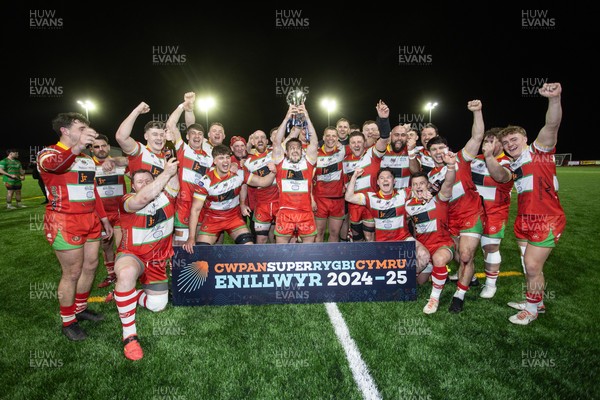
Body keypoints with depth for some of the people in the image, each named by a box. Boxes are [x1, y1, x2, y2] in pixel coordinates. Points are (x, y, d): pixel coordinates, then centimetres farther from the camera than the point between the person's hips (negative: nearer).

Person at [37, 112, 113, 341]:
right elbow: (53, 164, -34)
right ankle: (68, 322, 16)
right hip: (65, 221, -7)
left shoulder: (87, 158, 17)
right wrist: (75, 149, -55)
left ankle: (80, 309, 32)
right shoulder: (50, 152, -7)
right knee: (72, 273, -1)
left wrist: (103, 218, 17)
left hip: (90, 219, 7)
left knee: (91, 266, 12)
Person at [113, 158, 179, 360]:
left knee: (157, 306, 1)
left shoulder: (166, 195, -6)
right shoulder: (127, 201, -18)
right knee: (127, 273, -41)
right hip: (132, 255, -4)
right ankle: (129, 335, -26)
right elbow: (143, 198, -40)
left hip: (159, 259, 4)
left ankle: (124, 293, 32)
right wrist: (166, 172, -41)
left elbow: (174, 181, -25)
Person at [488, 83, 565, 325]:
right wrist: (489, 157, -19)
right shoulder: (514, 166, 14)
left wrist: (554, 99, -39)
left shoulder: (539, 150, -4)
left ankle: (532, 309, 15)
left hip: (546, 220, -7)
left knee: (532, 266, -5)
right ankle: (535, 302, 35)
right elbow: (500, 177, -7)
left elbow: (552, 126, -23)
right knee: (529, 265, 16)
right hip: (524, 221, 8)